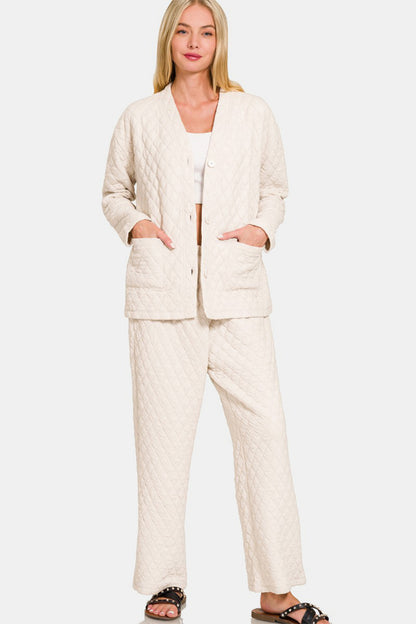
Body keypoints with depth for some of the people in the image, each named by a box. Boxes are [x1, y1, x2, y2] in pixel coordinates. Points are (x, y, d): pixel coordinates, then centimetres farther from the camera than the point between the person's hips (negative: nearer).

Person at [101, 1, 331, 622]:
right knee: (165, 433, 0)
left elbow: (276, 187, 21)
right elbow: (114, 191, 20)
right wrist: (135, 223, -1)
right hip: (162, 290, 0)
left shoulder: (253, 113, 12)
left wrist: (264, 228, 1)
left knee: (265, 426, -6)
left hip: (236, 290, 1)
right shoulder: (139, 117, 10)